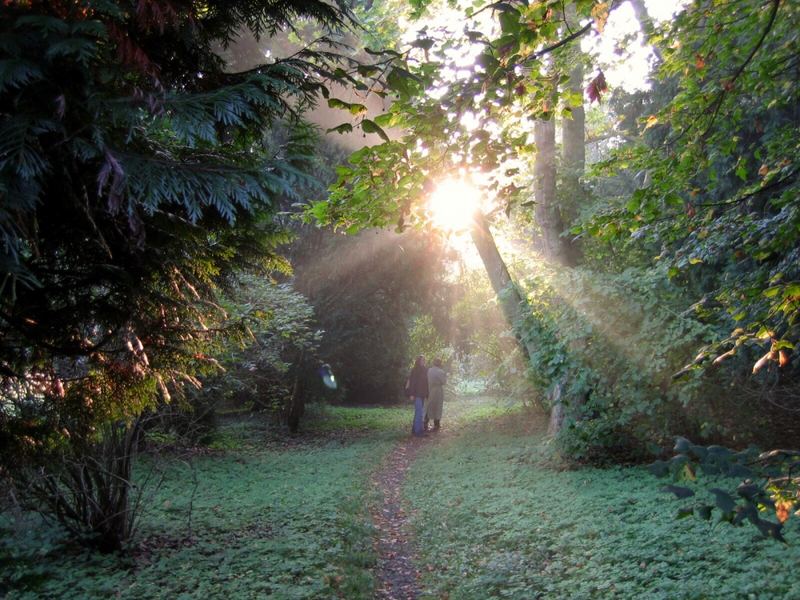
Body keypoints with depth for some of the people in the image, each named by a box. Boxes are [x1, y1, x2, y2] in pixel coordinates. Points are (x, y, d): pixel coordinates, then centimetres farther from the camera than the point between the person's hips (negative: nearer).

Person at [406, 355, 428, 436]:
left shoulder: (424, 370, 11)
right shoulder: (414, 370, -10)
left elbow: (425, 382, 13)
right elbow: (411, 382, -14)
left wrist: (427, 394, 10)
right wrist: (411, 394, -19)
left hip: (422, 394, 8)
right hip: (417, 394, -8)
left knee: (418, 412, 11)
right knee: (419, 412, -10)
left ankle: (415, 428, 18)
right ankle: (418, 430, -7)